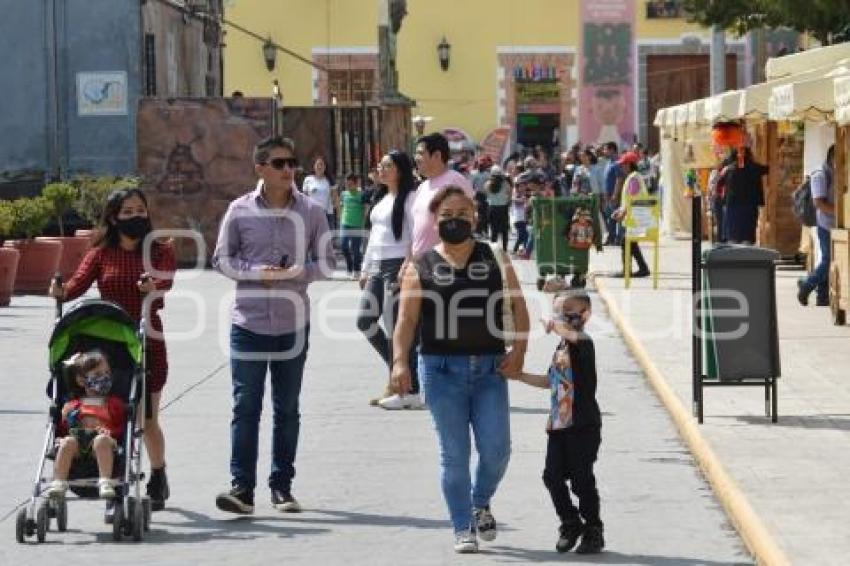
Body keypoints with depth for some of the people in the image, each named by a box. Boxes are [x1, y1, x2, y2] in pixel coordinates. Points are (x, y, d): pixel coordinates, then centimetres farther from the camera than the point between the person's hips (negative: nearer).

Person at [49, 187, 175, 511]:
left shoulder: (160, 251, 6)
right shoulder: (102, 254, 7)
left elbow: (166, 287, -12)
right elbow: (77, 285, -7)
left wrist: (154, 289, -35)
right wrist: (61, 292, -30)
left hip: (147, 342, -1)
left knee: (147, 419, 5)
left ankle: (158, 481, 24)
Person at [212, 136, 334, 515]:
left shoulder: (311, 212, 2)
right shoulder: (240, 211, -1)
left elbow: (325, 262, 7)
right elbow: (222, 258, 4)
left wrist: (299, 272, -14)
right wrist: (258, 271, -13)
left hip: (293, 323, 1)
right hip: (249, 323, -1)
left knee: (287, 409, 9)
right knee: (246, 406, -4)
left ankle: (282, 486, 17)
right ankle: (242, 486, -3)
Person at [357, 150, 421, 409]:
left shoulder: (409, 198, -8)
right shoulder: (382, 198, 17)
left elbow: (416, 237, -15)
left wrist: (407, 270, -21)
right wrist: (365, 269, 18)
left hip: (397, 267, -9)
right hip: (377, 268, 9)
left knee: (395, 326, -7)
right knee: (365, 321, 6)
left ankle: (408, 391, -2)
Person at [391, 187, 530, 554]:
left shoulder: (495, 260, 9)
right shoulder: (421, 268, 4)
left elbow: (517, 306, 8)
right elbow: (407, 319, -2)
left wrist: (518, 348, -7)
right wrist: (400, 361, -16)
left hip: (490, 368, 1)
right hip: (441, 369, -1)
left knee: (496, 449, -2)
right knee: (454, 454, 1)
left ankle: (481, 503, 27)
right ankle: (462, 527, 12)